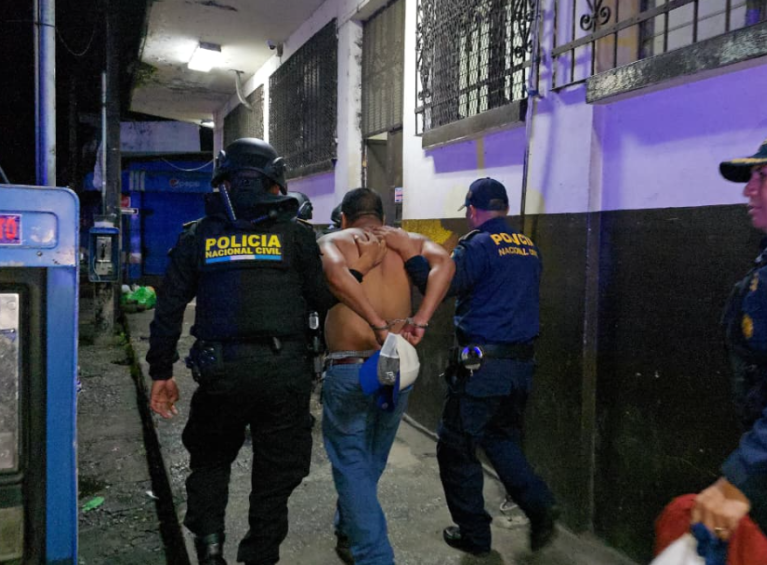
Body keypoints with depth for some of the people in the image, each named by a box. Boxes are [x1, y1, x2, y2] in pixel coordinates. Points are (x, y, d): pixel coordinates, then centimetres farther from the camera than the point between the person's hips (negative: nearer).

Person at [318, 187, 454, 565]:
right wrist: (419, 322, -17)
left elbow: (335, 274, -20)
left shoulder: (332, 241, 4)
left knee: (351, 464, 8)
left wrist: (379, 327, -23)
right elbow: (443, 263, -10)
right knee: (371, 461, 23)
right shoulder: (407, 240, 12)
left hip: (349, 370, -4)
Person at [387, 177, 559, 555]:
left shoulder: (479, 244, -11)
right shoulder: (528, 247, 12)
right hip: (521, 363, 8)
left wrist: (404, 250, -17)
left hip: (481, 365, -8)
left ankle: (473, 535, 17)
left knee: (456, 450, 7)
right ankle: (539, 506, 8)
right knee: (502, 440, 24)